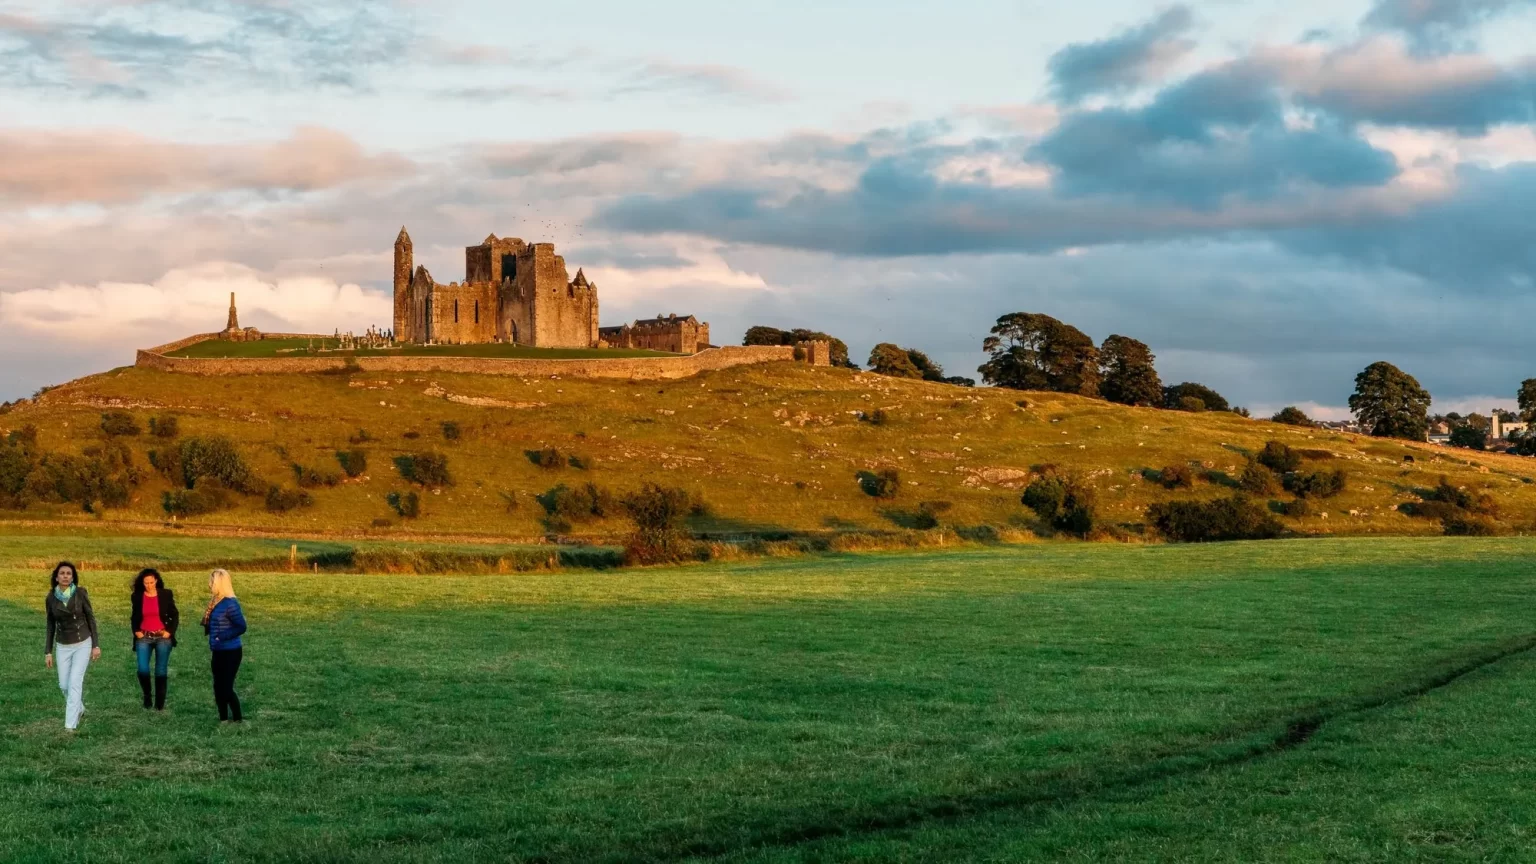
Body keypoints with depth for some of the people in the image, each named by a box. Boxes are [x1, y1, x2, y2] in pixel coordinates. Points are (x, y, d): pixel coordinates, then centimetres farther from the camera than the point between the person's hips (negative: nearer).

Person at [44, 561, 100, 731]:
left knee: (75, 683, -12)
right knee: (64, 684, 9)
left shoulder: (80, 593, -13)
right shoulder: (51, 598, -5)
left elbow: (91, 619, -6)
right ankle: (79, 708, 40)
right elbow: (51, 626, 3)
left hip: (83, 644, -3)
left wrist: (95, 645, -8)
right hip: (63, 646, 3)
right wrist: (48, 652, 2)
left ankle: (70, 725, -11)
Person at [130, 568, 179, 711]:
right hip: (144, 638, 1)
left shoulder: (166, 595, -2)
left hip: (162, 637, -1)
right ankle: (146, 695, 11)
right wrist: (136, 631, 0)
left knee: (161, 671, 0)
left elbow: (174, 616, 4)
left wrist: (170, 631, -6)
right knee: (142, 669, -13)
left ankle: (160, 703, 9)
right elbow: (134, 617, 15)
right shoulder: (137, 597, 2)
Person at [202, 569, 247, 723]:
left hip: (230, 652, -9)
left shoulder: (230, 603, -18)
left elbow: (241, 627, -21)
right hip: (218, 652, 9)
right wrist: (206, 623, 2)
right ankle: (223, 719, 21)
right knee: (218, 687, 12)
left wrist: (221, 637, -22)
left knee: (227, 688, -5)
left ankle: (237, 720, 5)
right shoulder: (216, 602, 9)